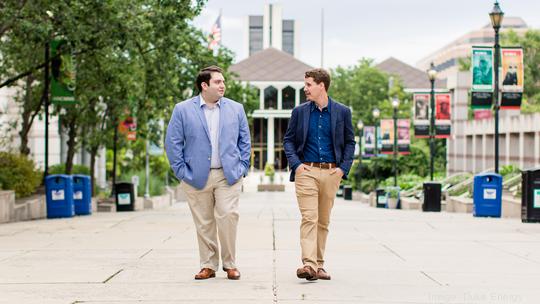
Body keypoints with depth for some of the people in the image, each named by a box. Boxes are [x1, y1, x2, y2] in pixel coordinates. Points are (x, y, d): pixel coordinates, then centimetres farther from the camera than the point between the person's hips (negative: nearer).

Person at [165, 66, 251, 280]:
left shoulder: (236, 109, 9)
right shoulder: (183, 110, 2)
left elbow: (244, 140, 14)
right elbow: (172, 142, 2)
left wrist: (242, 167, 5)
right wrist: (181, 171, -3)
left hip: (229, 175, 1)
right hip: (197, 177, 0)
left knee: (228, 217, -10)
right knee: (204, 223, 4)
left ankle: (230, 264, 4)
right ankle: (208, 265, 14)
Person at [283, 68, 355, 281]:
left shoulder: (342, 112, 5)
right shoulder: (299, 112, 6)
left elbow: (350, 142, 10)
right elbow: (288, 140, 10)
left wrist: (344, 168, -2)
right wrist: (295, 163, -5)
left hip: (331, 173, 1)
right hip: (306, 171, -1)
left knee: (323, 221, 9)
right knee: (309, 218, -13)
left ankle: (319, 265, 16)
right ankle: (308, 265, -20)